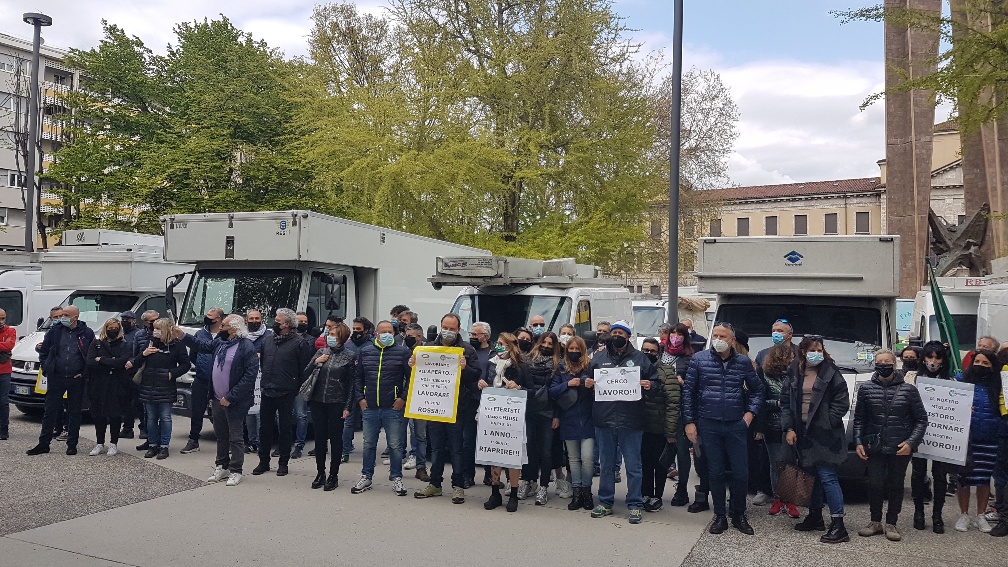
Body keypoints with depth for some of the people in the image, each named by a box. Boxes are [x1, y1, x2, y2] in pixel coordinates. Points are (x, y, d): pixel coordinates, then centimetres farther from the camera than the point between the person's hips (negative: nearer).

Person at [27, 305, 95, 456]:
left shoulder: (87, 333, -2)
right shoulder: (55, 331, 3)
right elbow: (43, 352, 11)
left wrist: (84, 373, -5)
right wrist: (46, 369, 2)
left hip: (76, 379, -2)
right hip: (56, 378, 2)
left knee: (74, 412, 6)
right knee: (50, 411, 5)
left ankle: (72, 444, 14)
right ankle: (43, 444, 14)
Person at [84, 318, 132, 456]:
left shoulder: (125, 346, 6)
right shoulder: (95, 344, 10)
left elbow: (122, 362, -13)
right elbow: (90, 363, -4)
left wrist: (101, 360, -9)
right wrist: (111, 363, -11)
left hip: (117, 386, -2)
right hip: (98, 386, 2)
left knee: (115, 415, 2)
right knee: (98, 415, 6)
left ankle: (113, 444, 10)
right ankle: (100, 444, 16)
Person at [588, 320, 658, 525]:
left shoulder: (639, 358, 4)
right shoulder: (599, 358, 10)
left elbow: (655, 382, 7)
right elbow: (588, 379, 16)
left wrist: (649, 386, -14)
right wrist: (587, 383, -6)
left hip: (630, 421, -2)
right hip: (604, 419, 2)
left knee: (633, 465, 4)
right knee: (606, 464, 14)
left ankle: (635, 505, 14)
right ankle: (605, 502, 25)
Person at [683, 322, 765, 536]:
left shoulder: (744, 362, 3)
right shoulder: (699, 359, -1)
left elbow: (758, 389, 15)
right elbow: (688, 391, 1)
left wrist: (750, 412, 2)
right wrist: (689, 421, -3)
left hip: (736, 424, 1)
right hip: (709, 424, -1)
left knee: (741, 473, 2)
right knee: (716, 472, 7)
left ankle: (739, 515, 21)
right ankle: (720, 516, 20)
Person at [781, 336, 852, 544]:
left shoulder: (831, 373, -5)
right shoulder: (794, 373, 7)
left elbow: (842, 402, -6)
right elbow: (786, 401, 8)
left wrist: (827, 423, -10)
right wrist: (789, 428, 1)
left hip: (825, 434, -5)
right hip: (803, 432, 5)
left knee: (827, 477, -7)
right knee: (812, 475, 16)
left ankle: (838, 526, -3)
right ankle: (815, 516, 30)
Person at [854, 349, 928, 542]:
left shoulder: (908, 390, -3)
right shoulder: (866, 388, 1)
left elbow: (921, 420, -1)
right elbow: (859, 419, 6)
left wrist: (911, 442, -11)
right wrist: (858, 442, -2)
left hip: (900, 449, -1)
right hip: (874, 447, 1)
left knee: (896, 485, 8)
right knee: (875, 484, 2)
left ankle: (891, 524, 21)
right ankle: (875, 522, 19)